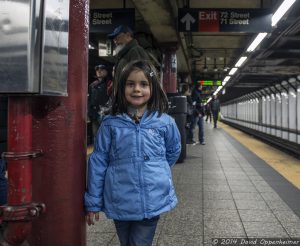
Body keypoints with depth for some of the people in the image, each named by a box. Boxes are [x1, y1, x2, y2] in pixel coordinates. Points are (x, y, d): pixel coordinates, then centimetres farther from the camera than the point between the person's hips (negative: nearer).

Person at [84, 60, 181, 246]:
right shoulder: (110, 124, -5)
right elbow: (98, 163, -1)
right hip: (120, 203, 1)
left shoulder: (165, 123, -4)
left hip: (152, 202, 0)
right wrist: (93, 202, 0)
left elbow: (174, 151, 15)